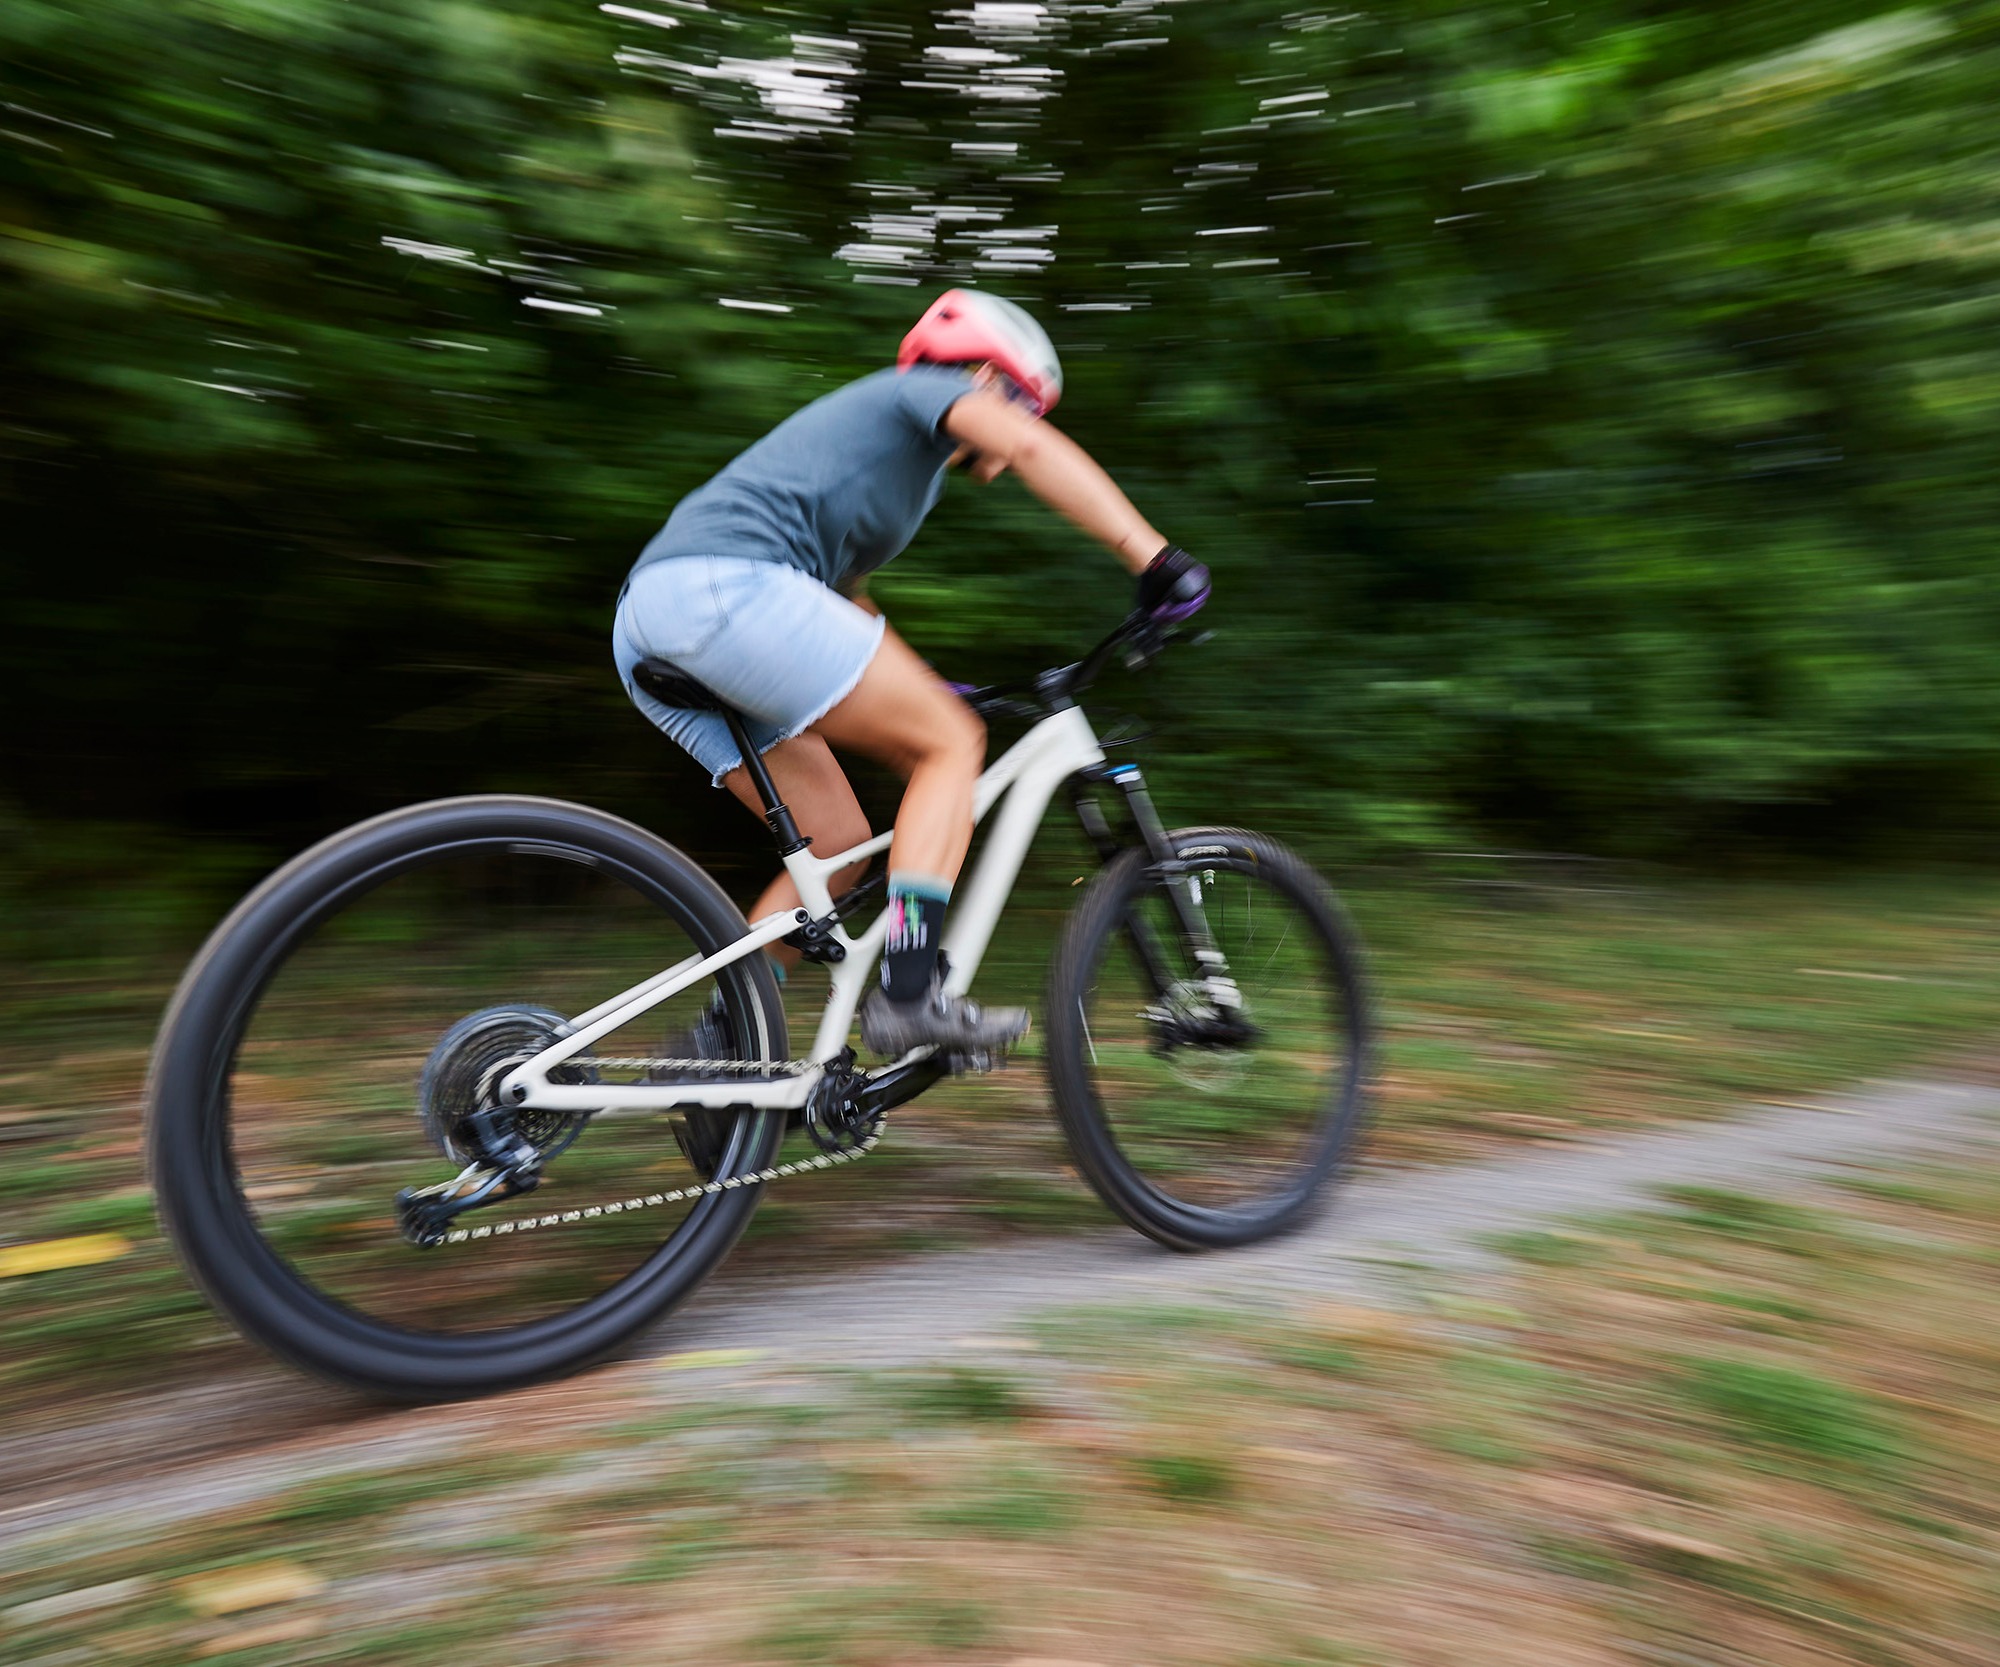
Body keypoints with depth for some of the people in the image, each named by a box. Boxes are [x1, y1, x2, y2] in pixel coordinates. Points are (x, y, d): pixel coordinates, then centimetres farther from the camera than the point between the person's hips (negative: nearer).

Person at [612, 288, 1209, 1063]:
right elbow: (1033, 448, -10)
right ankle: (908, 994, -14)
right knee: (953, 741, -5)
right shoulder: (925, 388, 12)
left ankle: (718, 1049, 13)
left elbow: (848, 608, 39)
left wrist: (927, 690, 39)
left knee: (838, 843, 11)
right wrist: (1153, 556, -15)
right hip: (726, 586, -9)